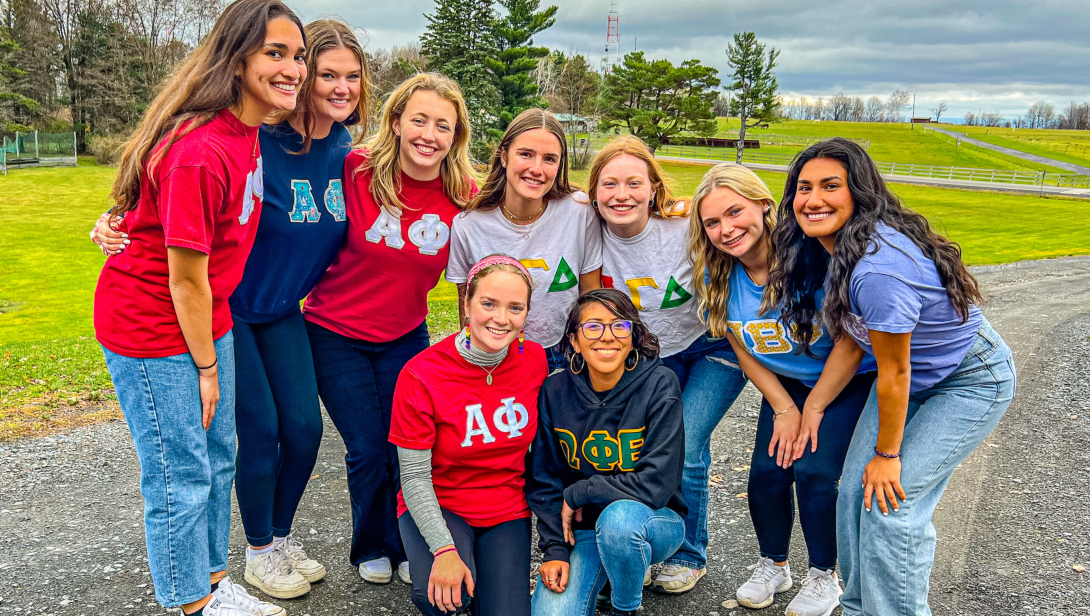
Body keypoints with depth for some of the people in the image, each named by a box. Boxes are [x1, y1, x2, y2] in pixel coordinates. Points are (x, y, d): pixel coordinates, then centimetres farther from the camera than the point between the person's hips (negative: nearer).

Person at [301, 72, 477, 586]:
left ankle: (406, 548, 32)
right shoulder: (356, 170, -19)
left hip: (406, 336, 2)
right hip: (335, 334, -2)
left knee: (407, 448, 5)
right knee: (367, 450, 4)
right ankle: (371, 548, 32)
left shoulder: (464, 196, -11)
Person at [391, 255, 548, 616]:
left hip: (507, 510, 3)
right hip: (438, 506, -2)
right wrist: (444, 549, -26)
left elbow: (542, 447, 5)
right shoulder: (421, 375, -19)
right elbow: (414, 477, -16)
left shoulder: (535, 360, -9)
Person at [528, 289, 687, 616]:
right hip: (580, 529, 2)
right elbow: (544, 482, 0)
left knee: (619, 517, -36)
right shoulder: (555, 392, -8)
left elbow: (656, 485, -22)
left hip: (652, 521, -2)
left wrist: (576, 494, -15)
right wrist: (555, 550, -10)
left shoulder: (659, 384, -17)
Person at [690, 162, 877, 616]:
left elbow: (852, 340, -21)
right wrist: (784, 409, -7)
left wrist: (813, 408, -13)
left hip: (850, 379, -4)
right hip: (785, 385, 4)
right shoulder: (719, 278, -13)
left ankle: (823, 576, 14)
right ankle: (773, 565, 24)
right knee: (767, 472, -3)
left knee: (813, 471, -12)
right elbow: (746, 352, 0)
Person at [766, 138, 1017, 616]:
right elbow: (853, 327, 5)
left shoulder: (879, 268, -35)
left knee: (891, 501, -12)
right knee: (856, 491, 5)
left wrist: (887, 455, -12)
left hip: (972, 382, -8)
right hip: (914, 375, 8)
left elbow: (894, 373, -25)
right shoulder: (830, 245, -9)